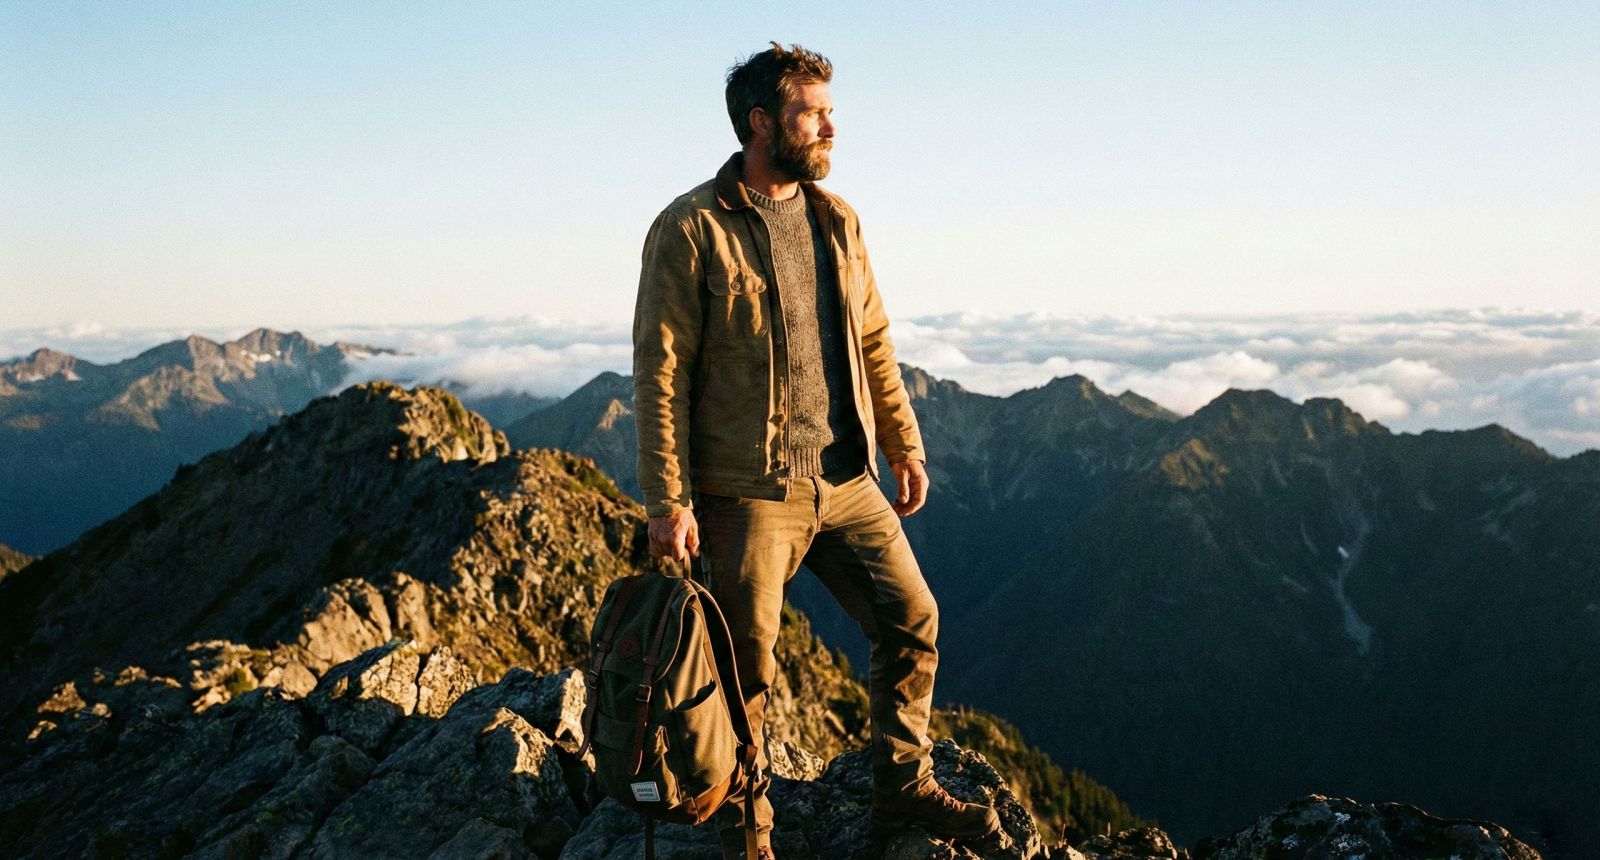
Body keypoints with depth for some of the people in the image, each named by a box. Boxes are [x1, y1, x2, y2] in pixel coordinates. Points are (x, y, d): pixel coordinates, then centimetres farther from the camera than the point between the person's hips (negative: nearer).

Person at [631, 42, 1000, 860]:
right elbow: (660, 371, -12)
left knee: (912, 620, 10)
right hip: (750, 492, -6)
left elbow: (873, 341, 16)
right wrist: (667, 500, -16)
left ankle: (902, 785, 29)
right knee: (748, 666, 3)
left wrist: (904, 445, 11)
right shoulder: (691, 229, -10)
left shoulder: (837, 219, 10)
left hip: (846, 481, 6)